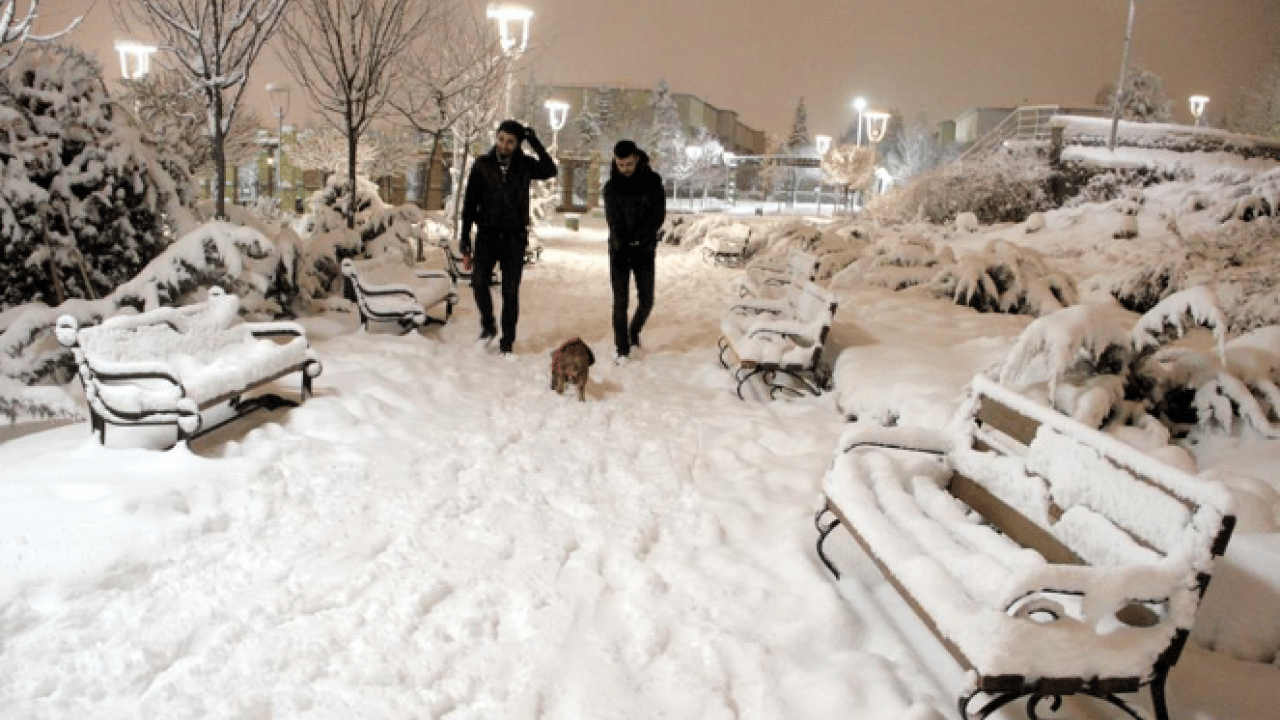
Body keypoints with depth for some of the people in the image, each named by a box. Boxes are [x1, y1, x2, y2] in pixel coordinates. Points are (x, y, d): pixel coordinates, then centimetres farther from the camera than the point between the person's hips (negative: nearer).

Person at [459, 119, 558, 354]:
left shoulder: (524, 165, 2)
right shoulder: (482, 164, 1)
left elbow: (550, 171, -17)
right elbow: (470, 202, 4)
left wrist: (534, 142, -17)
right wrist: (465, 237, 0)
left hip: (515, 238, 0)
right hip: (487, 235, 0)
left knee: (510, 291, 1)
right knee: (479, 280, -18)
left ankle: (507, 342, 10)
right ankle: (487, 325, 5)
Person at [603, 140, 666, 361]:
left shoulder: (653, 182, -2)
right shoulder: (611, 187, -2)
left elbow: (659, 215, -6)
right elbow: (613, 221, -8)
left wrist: (639, 239, -16)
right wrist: (623, 246, -21)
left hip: (644, 250, 1)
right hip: (619, 251, -1)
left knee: (646, 301, 3)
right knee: (620, 302, -4)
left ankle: (634, 330, 32)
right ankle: (622, 349, 4)